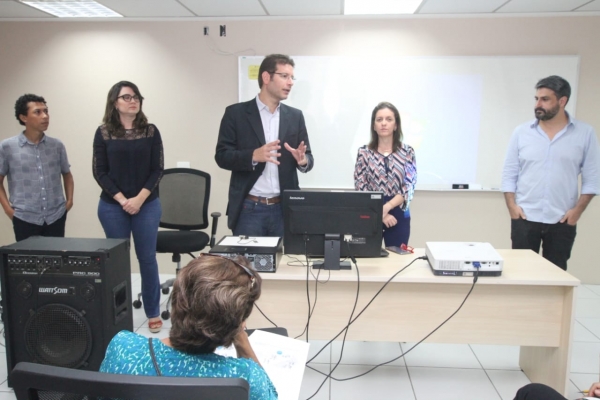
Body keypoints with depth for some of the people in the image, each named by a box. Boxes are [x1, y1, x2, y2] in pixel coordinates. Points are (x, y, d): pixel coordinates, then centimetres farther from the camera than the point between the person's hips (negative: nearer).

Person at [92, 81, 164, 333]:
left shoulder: (151, 132, 2)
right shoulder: (104, 133, 1)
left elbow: (157, 170, -1)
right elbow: (99, 172, -1)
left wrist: (140, 199, -12)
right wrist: (122, 200, -11)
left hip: (147, 205, 0)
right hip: (112, 206, 0)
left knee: (147, 258, 5)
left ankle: (153, 313, 16)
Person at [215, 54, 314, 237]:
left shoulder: (295, 116, 9)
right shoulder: (236, 113, 0)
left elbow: (308, 159, 9)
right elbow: (222, 156, -4)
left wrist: (303, 160, -15)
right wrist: (254, 155, -22)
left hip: (284, 209, 3)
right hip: (248, 209, -2)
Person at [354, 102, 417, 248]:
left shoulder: (407, 152, 1)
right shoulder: (364, 152, 1)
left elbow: (409, 187, -5)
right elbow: (360, 188, -3)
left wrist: (386, 207, -19)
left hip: (398, 215, 1)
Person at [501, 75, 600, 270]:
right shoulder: (521, 132, 1)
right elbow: (509, 172, 3)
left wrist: (578, 209, -7)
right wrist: (511, 204, -6)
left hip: (562, 220, 0)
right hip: (525, 218, 0)